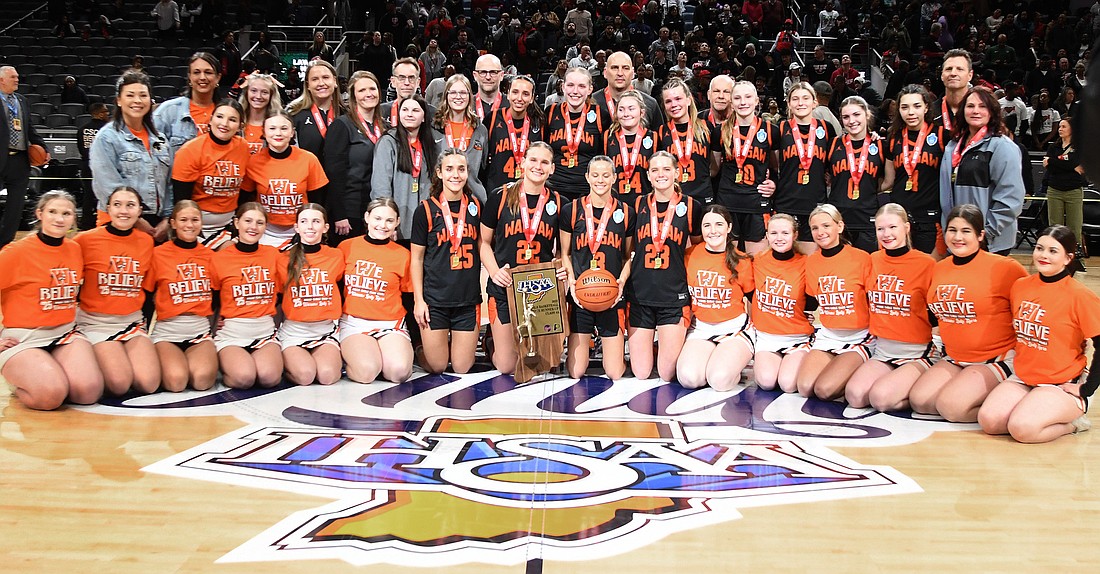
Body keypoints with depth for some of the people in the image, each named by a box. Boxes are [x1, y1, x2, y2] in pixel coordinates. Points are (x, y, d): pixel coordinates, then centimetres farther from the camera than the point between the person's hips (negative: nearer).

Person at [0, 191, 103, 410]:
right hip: (24, 339, -4)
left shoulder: (75, 249, 7)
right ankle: (19, 380, 5)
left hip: (67, 335, 4)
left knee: (89, 390, -23)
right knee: (51, 394, -30)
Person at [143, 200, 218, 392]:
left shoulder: (209, 255, 10)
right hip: (167, 331, -1)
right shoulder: (158, 254, 0)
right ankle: (158, 363, 4)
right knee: (176, 380, -28)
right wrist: (144, 335, 2)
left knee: (202, 379, -28)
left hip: (200, 330, 2)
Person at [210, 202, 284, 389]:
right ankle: (225, 362, 4)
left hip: (265, 332, 2)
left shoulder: (272, 254, 8)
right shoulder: (220, 258, 1)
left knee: (269, 376, -29)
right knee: (244, 377, -29)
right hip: (231, 333, -1)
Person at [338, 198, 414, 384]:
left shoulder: (403, 255, 4)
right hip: (353, 323, 0)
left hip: (390, 324, 0)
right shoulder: (346, 247, 5)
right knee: (366, 372, -29)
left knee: (399, 371, -29)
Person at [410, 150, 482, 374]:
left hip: (468, 297, 2)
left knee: (462, 367, 4)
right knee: (437, 366, 3)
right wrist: (418, 299, -5)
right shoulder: (426, 209, -3)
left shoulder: (476, 206, 6)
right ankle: (421, 345, 34)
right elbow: (416, 258, 0)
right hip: (435, 297, -2)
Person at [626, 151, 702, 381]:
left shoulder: (691, 206, 2)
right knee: (640, 373, 2)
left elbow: (697, 247, 17)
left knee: (667, 374, -3)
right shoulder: (637, 205, 6)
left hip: (674, 295, -1)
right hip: (639, 294, 2)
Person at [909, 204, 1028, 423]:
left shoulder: (1003, 267, -13)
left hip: (997, 358, -7)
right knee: (919, 401, -9)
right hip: (954, 358, 7)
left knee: (951, 405, -24)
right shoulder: (938, 269, 6)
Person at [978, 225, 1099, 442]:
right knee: (988, 420, -18)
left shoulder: (1080, 296, -13)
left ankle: (1072, 421, 1)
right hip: (1022, 378, 5)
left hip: (1062, 384, -5)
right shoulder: (1020, 286, 4)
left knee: (1021, 428, -26)